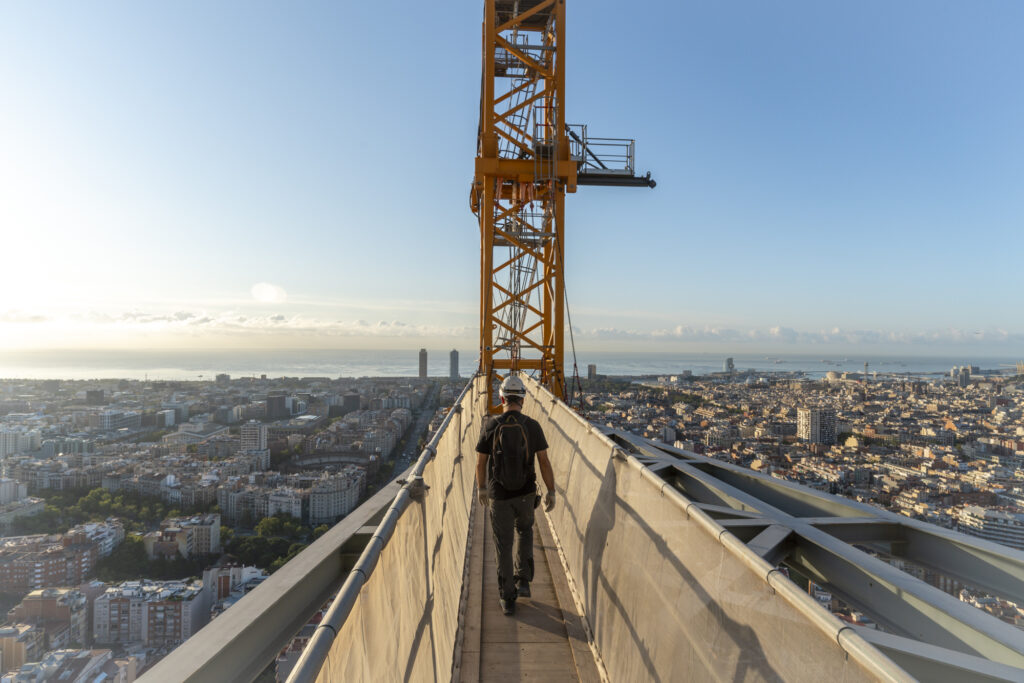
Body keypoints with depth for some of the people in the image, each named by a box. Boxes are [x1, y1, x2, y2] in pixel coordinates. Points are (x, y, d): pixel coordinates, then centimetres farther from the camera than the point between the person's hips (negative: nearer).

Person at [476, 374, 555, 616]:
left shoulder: (490, 425, -12)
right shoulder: (532, 426, -11)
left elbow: (480, 462, -3)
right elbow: (544, 462, -9)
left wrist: (481, 488, 13)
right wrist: (551, 492, 2)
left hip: (499, 495, -1)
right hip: (526, 492, 1)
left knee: (504, 544, 12)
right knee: (524, 531, 29)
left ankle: (508, 598, 18)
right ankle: (523, 581, 24)